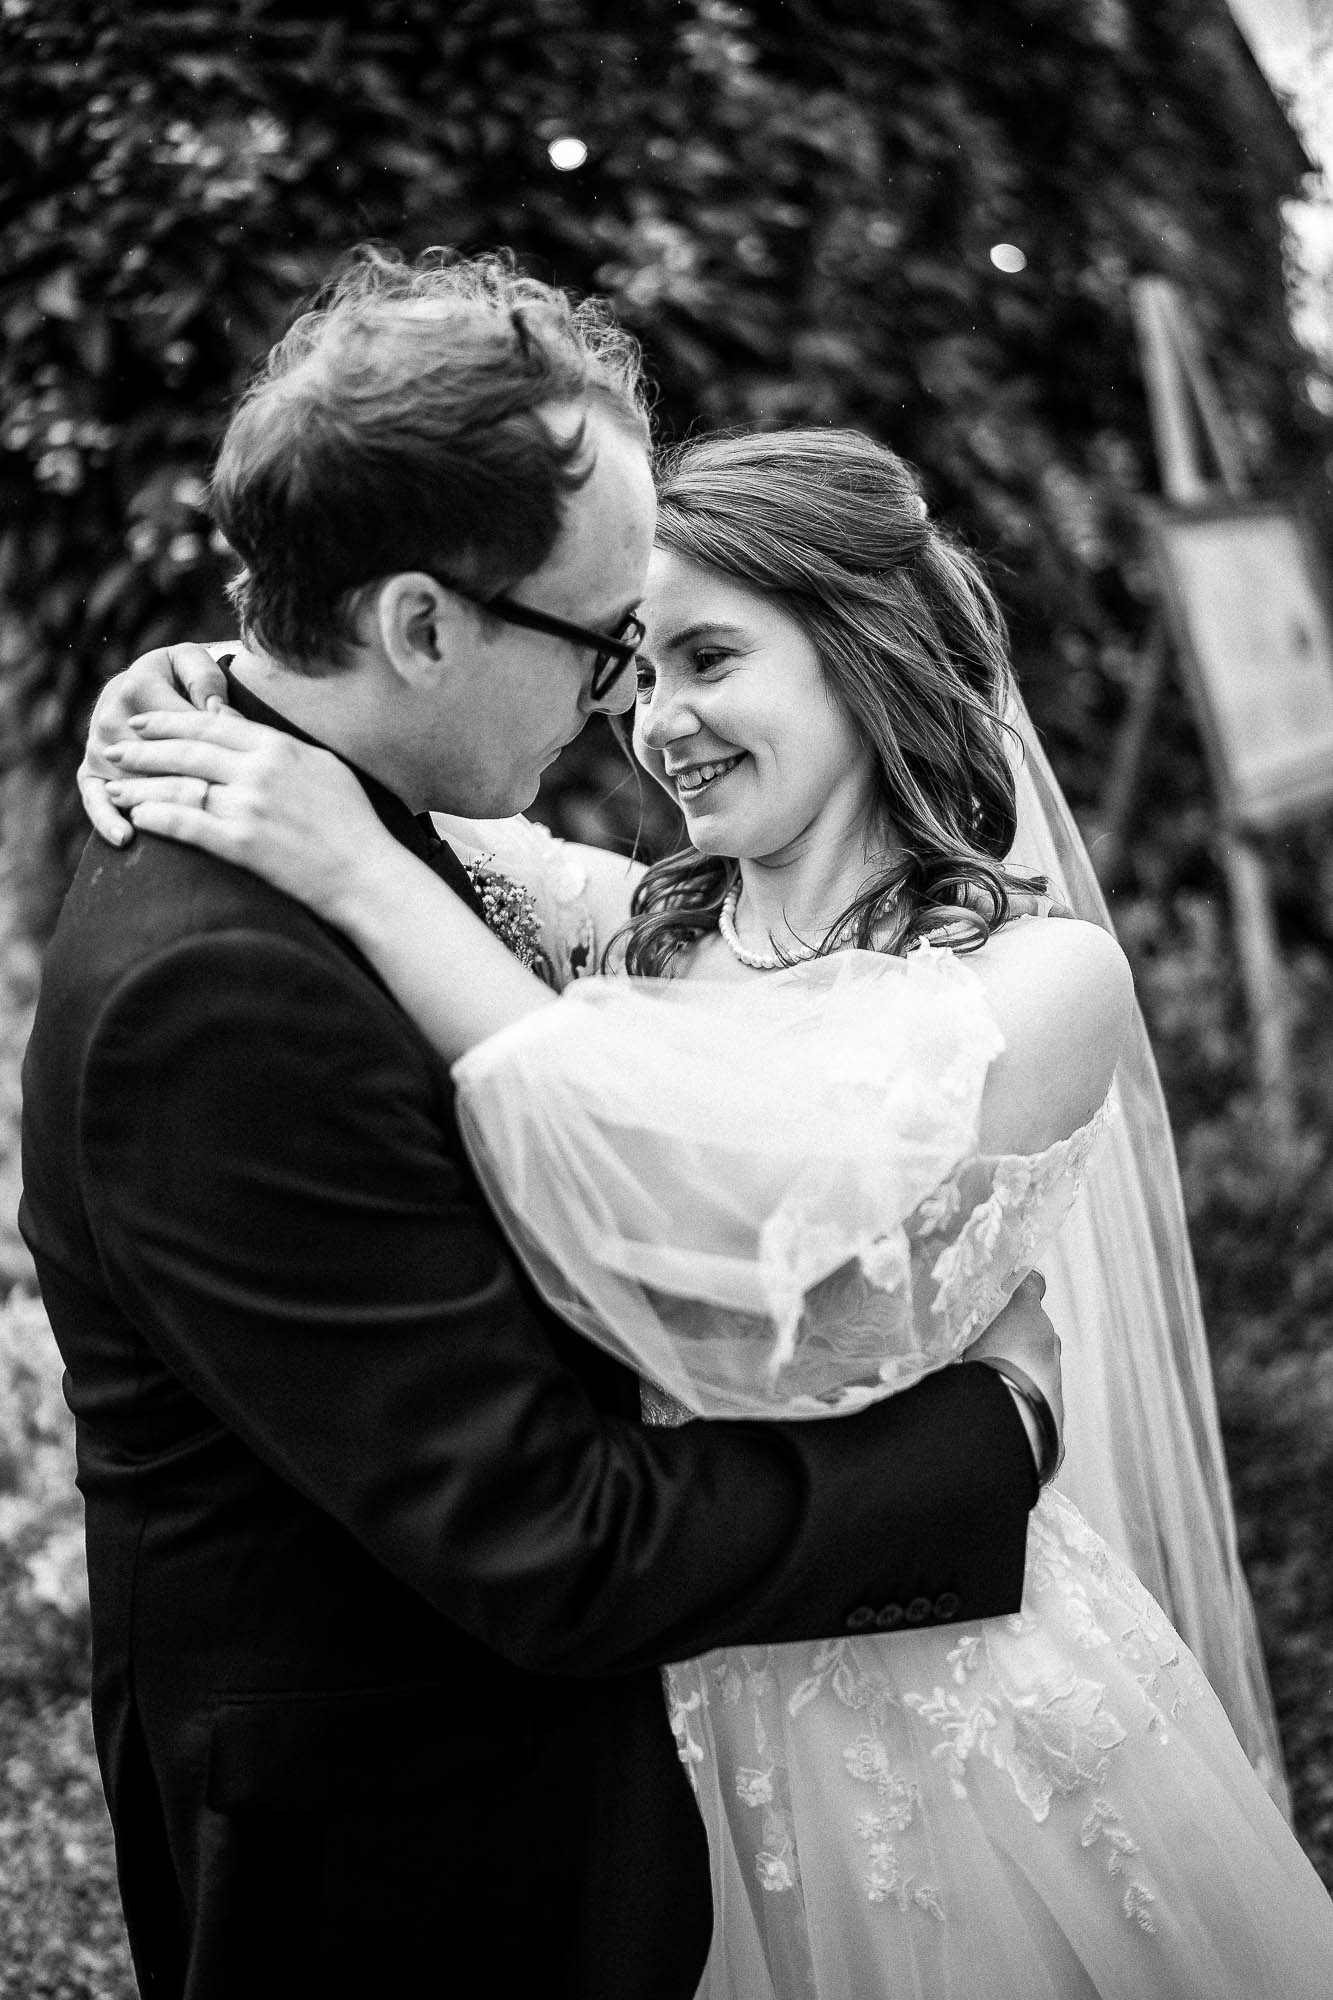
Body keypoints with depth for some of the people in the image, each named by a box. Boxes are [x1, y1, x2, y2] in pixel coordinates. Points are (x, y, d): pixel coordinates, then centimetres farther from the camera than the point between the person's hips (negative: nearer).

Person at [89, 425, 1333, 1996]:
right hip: (671, 1701, 4)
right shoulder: (636, 937, -1)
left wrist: (366, 878, -31)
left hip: (949, 1716, -4)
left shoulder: (1046, 979, -16)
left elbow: (770, 1237, -31)